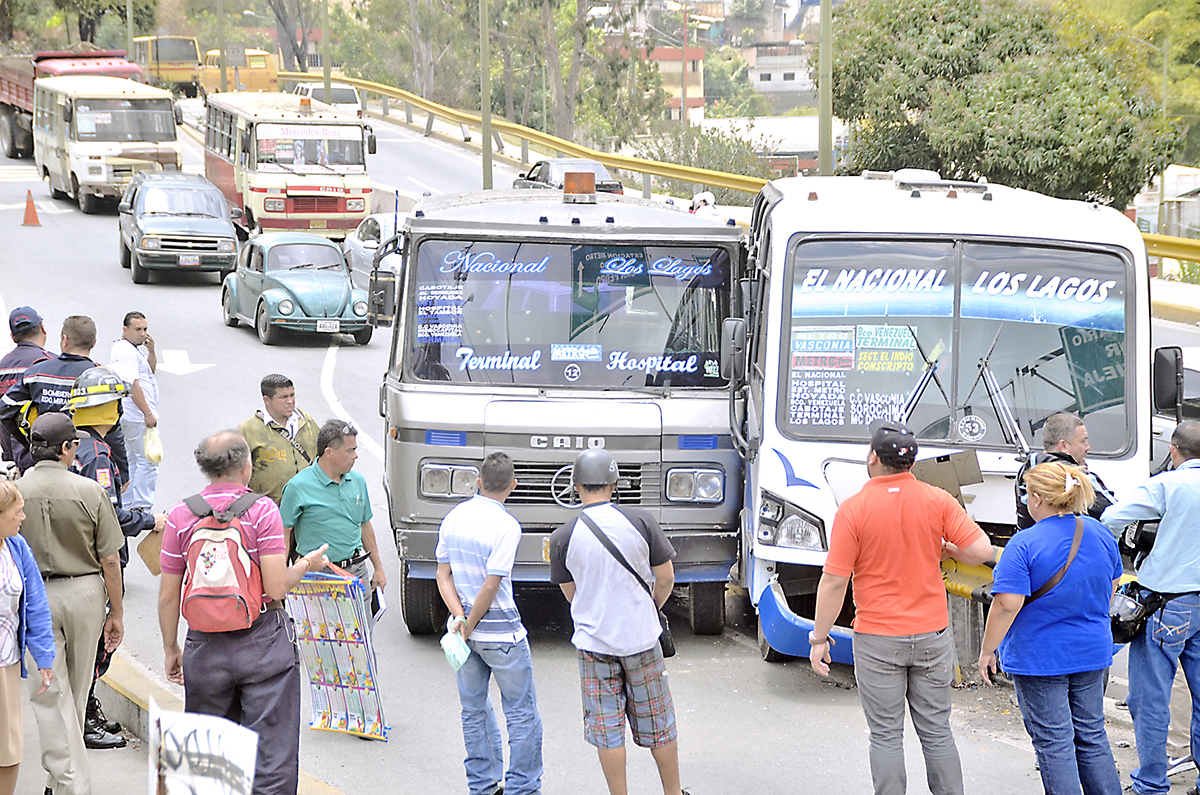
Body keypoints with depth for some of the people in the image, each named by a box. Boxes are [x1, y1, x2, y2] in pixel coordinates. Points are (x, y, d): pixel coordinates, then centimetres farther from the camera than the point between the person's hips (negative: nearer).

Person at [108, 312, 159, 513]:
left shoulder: (133, 349, 16)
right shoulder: (125, 351, -17)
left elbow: (151, 370, 22)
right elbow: (132, 384, -24)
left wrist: (150, 351, 4)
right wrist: (148, 413, -24)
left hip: (130, 416, 11)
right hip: (137, 416, -11)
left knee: (134, 461, 16)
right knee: (148, 461, -9)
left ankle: (128, 505, 21)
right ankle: (142, 507, -8)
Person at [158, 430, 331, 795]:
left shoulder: (181, 516, 0)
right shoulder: (262, 510, -9)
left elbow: (168, 596, 2)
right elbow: (276, 588, -15)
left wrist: (171, 649, 13)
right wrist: (305, 565, 4)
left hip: (206, 647, 3)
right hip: (264, 642, -3)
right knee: (272, 751, 1)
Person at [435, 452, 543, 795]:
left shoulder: (453, 518, 2)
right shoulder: (506, 526, -17)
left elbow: (444, 576, 0)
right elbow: (491, 586, -21)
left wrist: (459, 617, -7)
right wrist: (468, 626, -11)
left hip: (468, 630, 6)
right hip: (501, 630, -6)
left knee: (474, 709, 17)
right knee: (522, 714, 5)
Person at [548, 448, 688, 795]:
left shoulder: (563, 537, -8)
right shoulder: (640, 522, -9)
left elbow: (571, 594, 4)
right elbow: (666, 577, -1)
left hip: (594, 641, -1)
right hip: (642, 637, 1)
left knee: (607, 729, 7)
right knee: (658, 724, 14)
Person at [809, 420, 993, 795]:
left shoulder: (853, 510, -11)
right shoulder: (937, 500, -4)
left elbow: (834, 582, -11)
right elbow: (981, 550, -9)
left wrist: (819, 638, -2)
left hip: (878, 640, -3)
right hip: (932, 635, 3)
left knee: (886, 736, 5)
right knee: (937, 732, 12)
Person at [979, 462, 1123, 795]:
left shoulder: (1024, 545, -19)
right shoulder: (1100, 534, 1)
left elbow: (1007, 605, -23)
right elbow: (1112, 586, 15)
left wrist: (987, 650, -12)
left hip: (1040, 657, -6)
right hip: (1092, 654, 6)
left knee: (1054, 744, 1)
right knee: (1092, 737, 16)